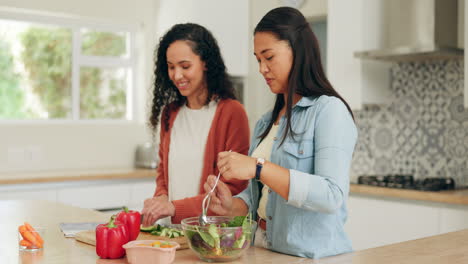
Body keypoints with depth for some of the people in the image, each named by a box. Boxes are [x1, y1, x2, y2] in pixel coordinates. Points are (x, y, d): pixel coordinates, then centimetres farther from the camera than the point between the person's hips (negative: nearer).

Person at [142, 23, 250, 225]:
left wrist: (176, 208, -14)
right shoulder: (169, 113, 14)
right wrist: (161, 199, 2)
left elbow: (234, 189, -8)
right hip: (174, 229, 5)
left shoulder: (231, 112, -7)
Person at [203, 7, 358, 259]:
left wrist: (258, 168, -28)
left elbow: (332, 196, -24)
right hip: (263, 251, 7)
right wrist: (233, 205, -9)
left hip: (312, 254, -6)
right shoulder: (266, 123, 9)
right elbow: (259, 192, 12)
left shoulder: (329, 110, -13)